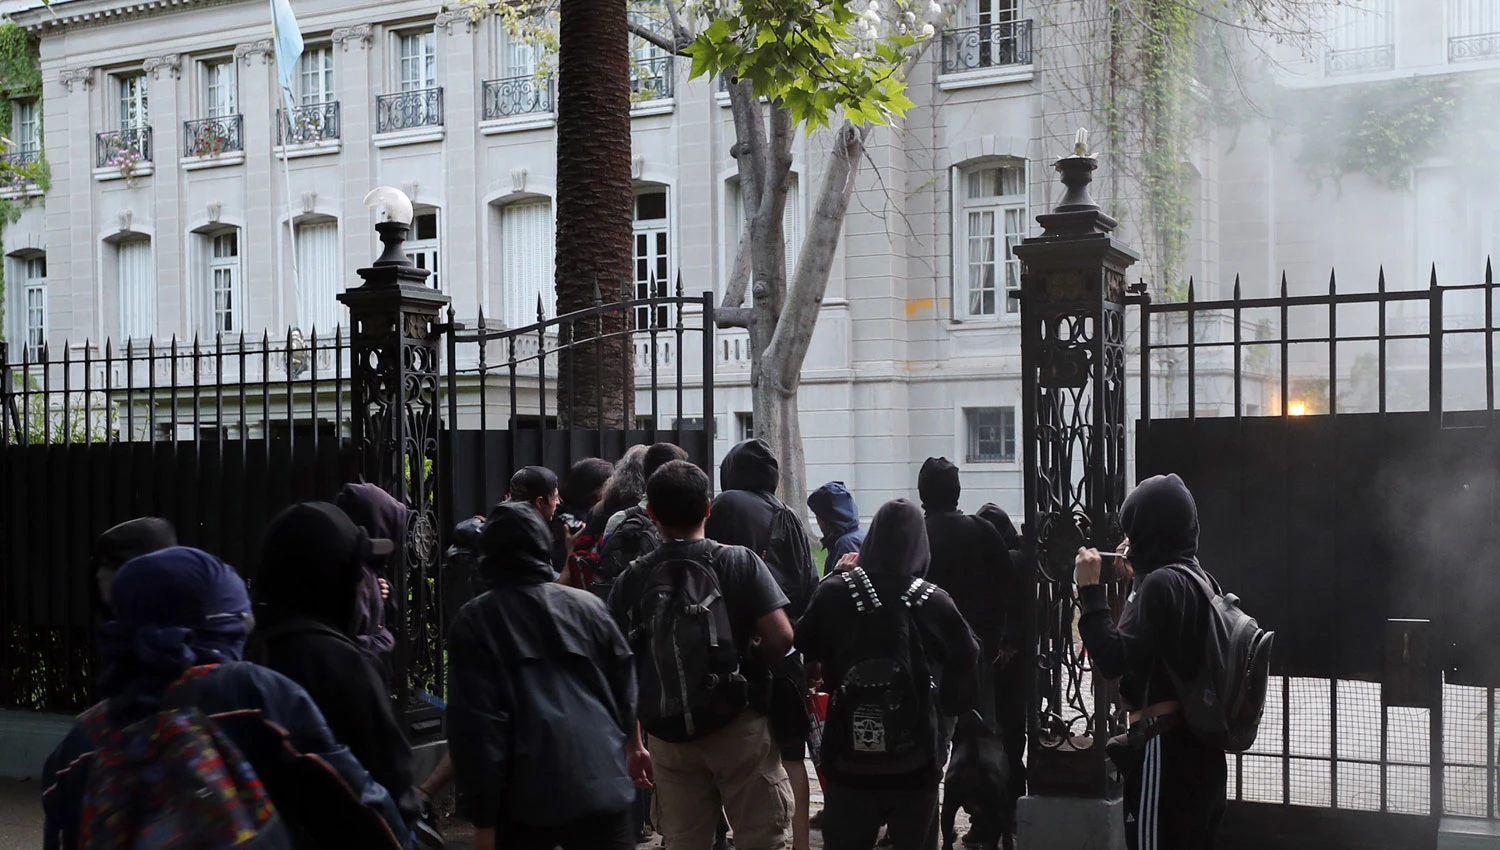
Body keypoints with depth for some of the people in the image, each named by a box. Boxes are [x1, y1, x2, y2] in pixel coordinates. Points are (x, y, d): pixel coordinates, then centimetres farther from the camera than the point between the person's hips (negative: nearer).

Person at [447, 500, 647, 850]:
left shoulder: (475, 621, -1)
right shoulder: (586, 605, 7)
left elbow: (475, 722, -7)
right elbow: (624, 686, 12)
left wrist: (482, 816, -4)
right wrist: (634, 746, 30)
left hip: (524, 795, -2)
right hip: (601, 784, 2)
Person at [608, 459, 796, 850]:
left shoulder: (632, 579, 0)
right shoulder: (738, 562, -7)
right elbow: (780, 637, -14)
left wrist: (631, 742, 10)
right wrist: (749, 666, 5)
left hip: (668, 736, 3)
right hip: (738, 726, -3)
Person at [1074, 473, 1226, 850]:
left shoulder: (1161, 583, -17)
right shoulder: (1196, 576, 12)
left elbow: (1112, 660, -24)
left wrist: (1091, 589, -19)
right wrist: (1138, 575, 22)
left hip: (1164, 747, -9)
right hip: (1198, 744, 9)